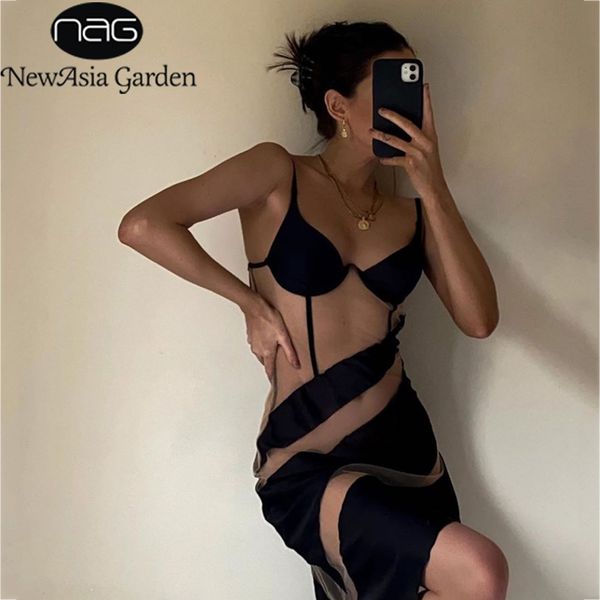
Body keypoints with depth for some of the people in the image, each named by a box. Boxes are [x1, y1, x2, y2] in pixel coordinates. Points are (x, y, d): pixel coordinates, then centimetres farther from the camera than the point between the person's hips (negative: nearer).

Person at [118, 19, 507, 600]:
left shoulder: (412, 214, 6)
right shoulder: (279, 175, -5)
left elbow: (479, 320, -8)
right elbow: (142, 226, -15)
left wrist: (433, 187, -11)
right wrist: (251, 301, -10)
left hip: (404, 442, 6)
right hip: (308, 464, -5)